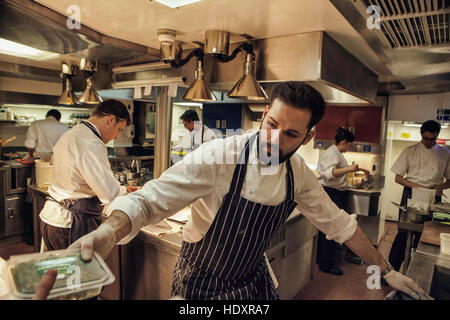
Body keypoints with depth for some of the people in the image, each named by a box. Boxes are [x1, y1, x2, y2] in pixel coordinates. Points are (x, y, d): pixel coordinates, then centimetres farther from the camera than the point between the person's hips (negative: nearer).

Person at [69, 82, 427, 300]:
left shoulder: (299, 173, -11)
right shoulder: (219, 156, -29)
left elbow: (337, 222, 2)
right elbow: (149, 199, -30)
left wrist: (386, 270, 6)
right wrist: (109, 231, -49)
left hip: (253, 279, 5)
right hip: (202, 283, -4)